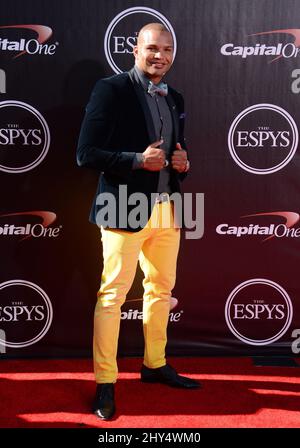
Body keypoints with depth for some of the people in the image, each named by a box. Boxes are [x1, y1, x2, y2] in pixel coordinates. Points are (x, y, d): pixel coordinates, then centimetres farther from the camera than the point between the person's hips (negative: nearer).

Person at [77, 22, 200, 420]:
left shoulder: (175, 99, 14)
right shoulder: (111, 89, -7)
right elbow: (86, 154, -12)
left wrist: (182, 162, 0)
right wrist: (138, 160, -20)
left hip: (167, 209, 8)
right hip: (126, 209, -7)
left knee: (161, 288, 15)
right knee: (113, 294, -1)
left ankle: (155, 365, 33)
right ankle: (106, 383, 11)